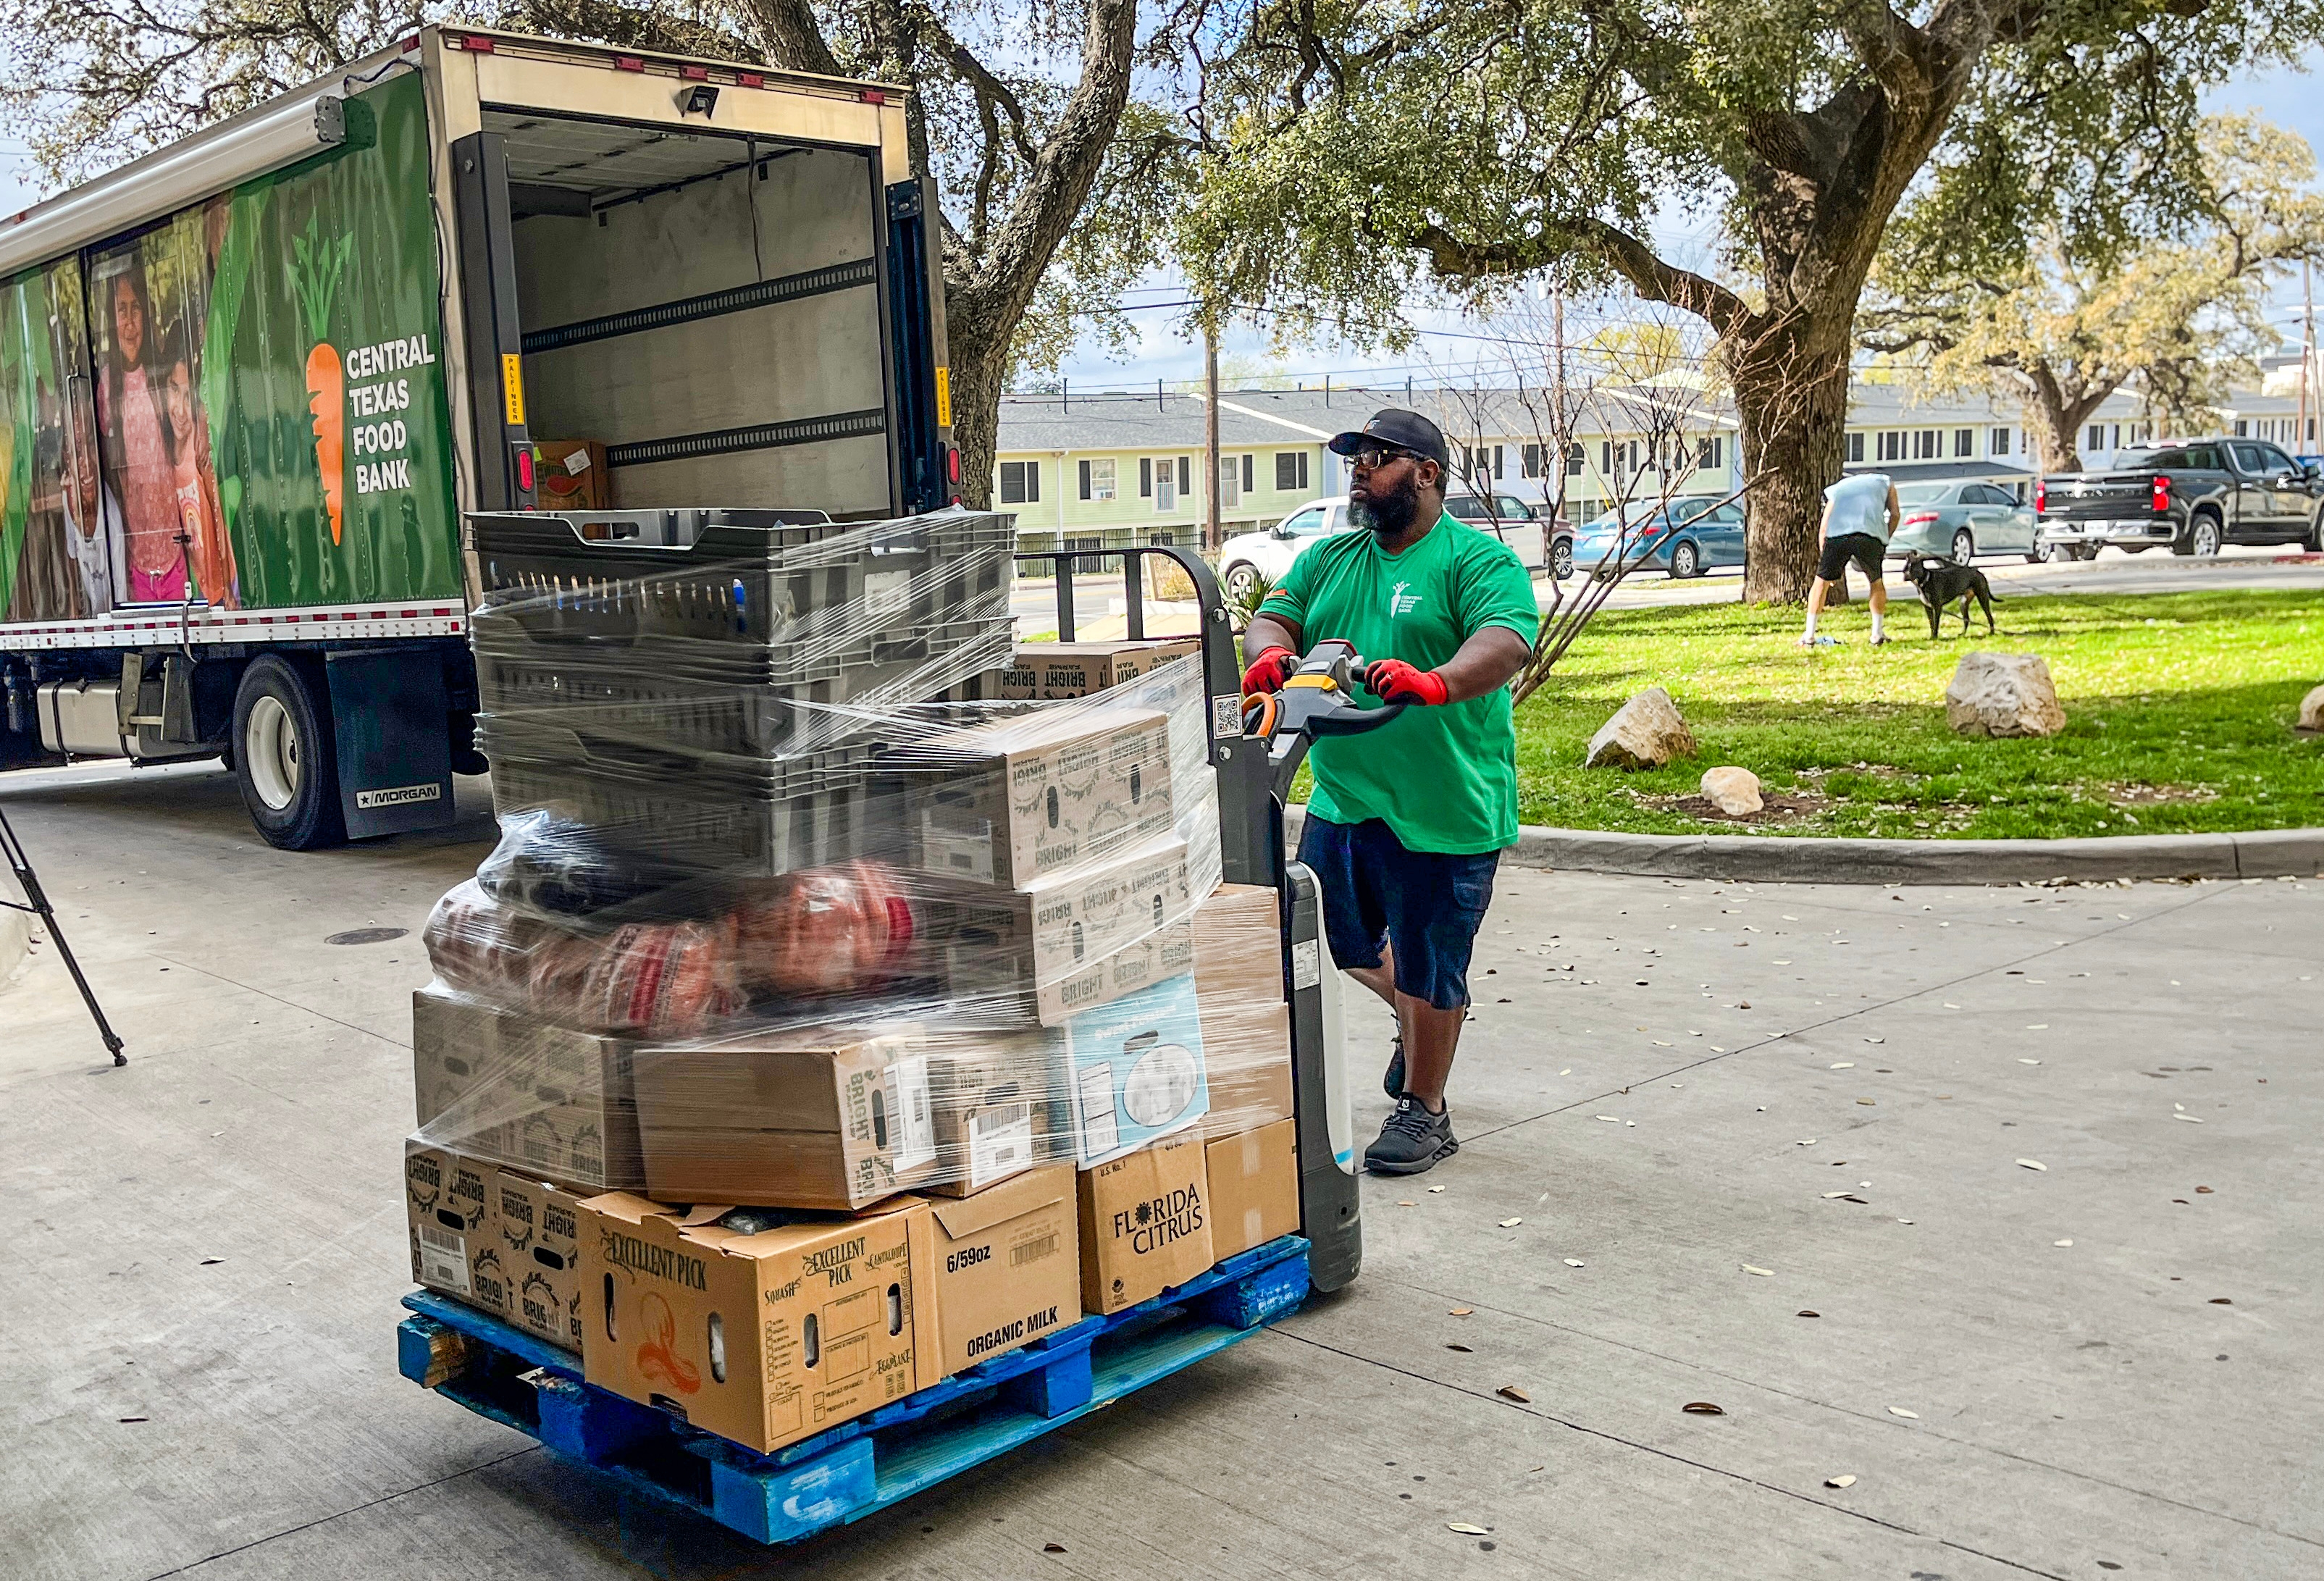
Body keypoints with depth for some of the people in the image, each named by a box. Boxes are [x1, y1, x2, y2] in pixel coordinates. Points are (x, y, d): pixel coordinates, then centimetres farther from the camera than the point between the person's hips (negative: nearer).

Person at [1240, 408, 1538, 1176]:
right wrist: (1270, 652, -22)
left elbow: (1507, 642, -24)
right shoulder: (1330, 559, 12)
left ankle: (1424, 1111, 23)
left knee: (1428, 970, 5)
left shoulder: (1479, 560, -9)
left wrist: (1437, 682, -44)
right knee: (1337, 940, 20)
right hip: (1341, 797, 7)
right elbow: (1275, 617, 3)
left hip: (1444, 809, -7)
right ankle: (1416, 1022, 48)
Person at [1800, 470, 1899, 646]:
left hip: (1837, 534, 0)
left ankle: (1809, 636, 11)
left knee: (1822, 581, 14)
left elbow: (1824, 528, 26)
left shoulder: (1838, 488, 35)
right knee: (1876, 582, 22)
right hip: (1871, 536, 0)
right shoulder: (1885, 482, 34)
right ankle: (1878, 634, 24)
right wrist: (1885, 540, 29)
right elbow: (1895, 514, 18)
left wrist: (1830, 565, 29)